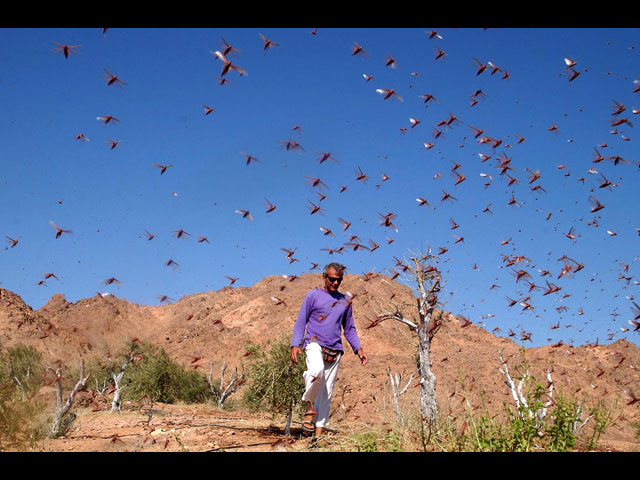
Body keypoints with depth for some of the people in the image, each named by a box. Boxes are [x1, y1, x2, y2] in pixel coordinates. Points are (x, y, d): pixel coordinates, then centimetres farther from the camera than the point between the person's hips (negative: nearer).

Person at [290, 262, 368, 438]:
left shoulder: (345, 301, 18)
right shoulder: (313, 296, 6)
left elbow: (349, 329, 22)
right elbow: (300, 322, 4)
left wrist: (358, 349, 7)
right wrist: (295, 345, -9)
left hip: (335, 350, 4)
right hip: (315, 343, -4)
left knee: (326, 393, 1)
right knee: (316, 371, -35)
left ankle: (318, 433, 7)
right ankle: (309, 404, -10)